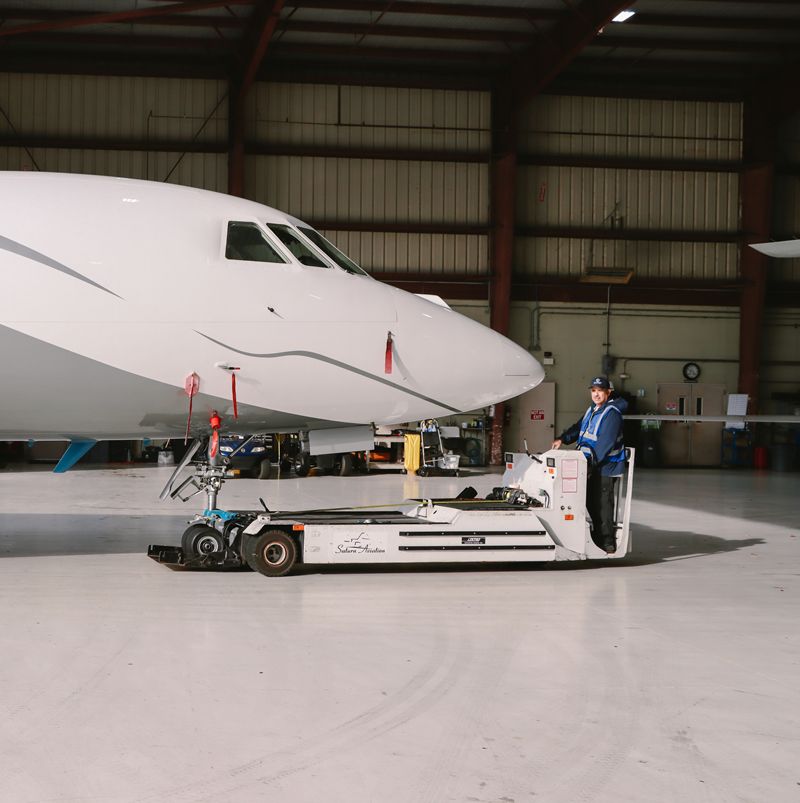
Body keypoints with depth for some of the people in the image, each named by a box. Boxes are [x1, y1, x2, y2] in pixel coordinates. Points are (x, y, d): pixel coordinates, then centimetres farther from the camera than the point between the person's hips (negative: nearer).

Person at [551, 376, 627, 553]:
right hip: (592, 467, 10)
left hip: (606, 467, -10)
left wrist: (590, 459, -29)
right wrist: (562, 439, 8)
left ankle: (608, 545, -3)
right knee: (591, 505, 15)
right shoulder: (592, 410, 15)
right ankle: (596, 540, 24)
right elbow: (579, 428, 24)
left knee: (602, 506, -9)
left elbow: (605, 443, -24)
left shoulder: (612, 413, -16)